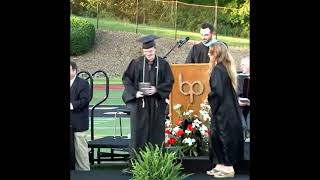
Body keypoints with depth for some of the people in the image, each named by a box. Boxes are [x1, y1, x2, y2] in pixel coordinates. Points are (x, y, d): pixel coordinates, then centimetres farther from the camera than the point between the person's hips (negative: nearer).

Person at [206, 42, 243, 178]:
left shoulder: (217, 70, -18)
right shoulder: (227, 68, 10)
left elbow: (217, 91, -25)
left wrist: (210, 99, -6)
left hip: (222, 111, -9)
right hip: (230, 109, 9)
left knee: (224, 138, -1)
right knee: (216, 137, 15)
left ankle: (228, 168, 6)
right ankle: (220, 165, 20)